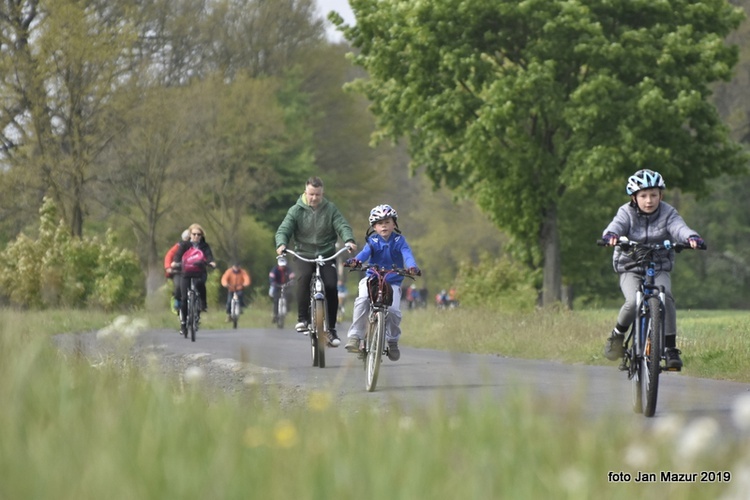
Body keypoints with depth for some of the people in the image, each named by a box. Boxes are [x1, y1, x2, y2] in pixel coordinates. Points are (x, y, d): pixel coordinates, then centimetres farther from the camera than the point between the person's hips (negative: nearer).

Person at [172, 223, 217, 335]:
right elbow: (178, 254, -13)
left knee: (201, 282, -35)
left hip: (200, 272, 0)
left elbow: (209, 255, -11)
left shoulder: (204, 246, 6)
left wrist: (212, 262, -33)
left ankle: (204, 304, -14)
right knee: (184, 298, -7)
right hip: (186, 273, 0)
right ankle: (183, 322, 4)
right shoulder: (184, 245, 3)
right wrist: (174, 262, -34)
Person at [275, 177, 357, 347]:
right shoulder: (296, 210, -1)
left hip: (327, 255, 1)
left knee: (331, 286, -17)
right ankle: (302, 318, -24)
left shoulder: (330, 209, 1)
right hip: (304, 255, -1)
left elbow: (343, 226, -8)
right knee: (304, 276, -32)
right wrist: (281, 244, -31)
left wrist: (349, 240, -30)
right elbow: (284, 229, -8)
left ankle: (331, 329, -1)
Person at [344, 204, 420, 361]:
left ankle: (392, 341, 6)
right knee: (362, 300, -29)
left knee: (393, 310, -20)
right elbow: (365, 252, -22)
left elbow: (407, 254, -20)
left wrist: (412, 267, -42)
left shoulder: (399, 240, -2)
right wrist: (356, 261, -45)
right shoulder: (373, 241, -2)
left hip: (392, 282, 0)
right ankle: (355, 336, -23)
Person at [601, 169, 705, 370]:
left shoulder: (667, 213, -5)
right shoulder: (627, 213, -7)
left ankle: (670, 348, -22)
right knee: (633, 302, -29)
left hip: (659, 269, 1)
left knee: (665, 298, -29)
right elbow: (617, 225, -27)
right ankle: (618, 335, 2)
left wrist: (692, 237, -47)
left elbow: (679, 227, -24)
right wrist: (611, 235, -52)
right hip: (630, 269, -1)